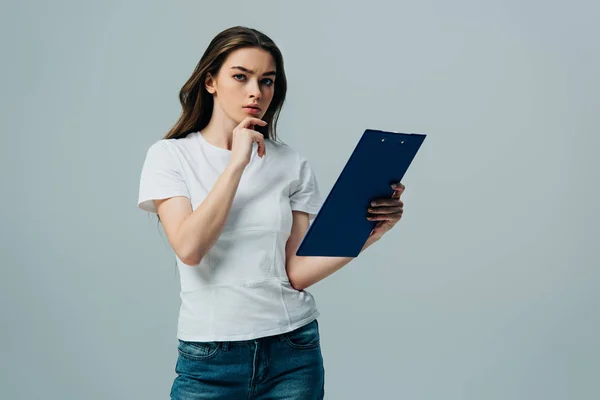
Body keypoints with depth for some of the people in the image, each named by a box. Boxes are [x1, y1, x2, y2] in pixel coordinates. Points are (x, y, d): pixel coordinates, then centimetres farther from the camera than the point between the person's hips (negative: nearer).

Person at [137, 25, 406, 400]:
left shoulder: (293, 165, 1)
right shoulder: (170, 155, -2)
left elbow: (297, 272, -3)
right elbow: (190, 249, -16)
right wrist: (238, 162, -16)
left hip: (293, 351, 2)